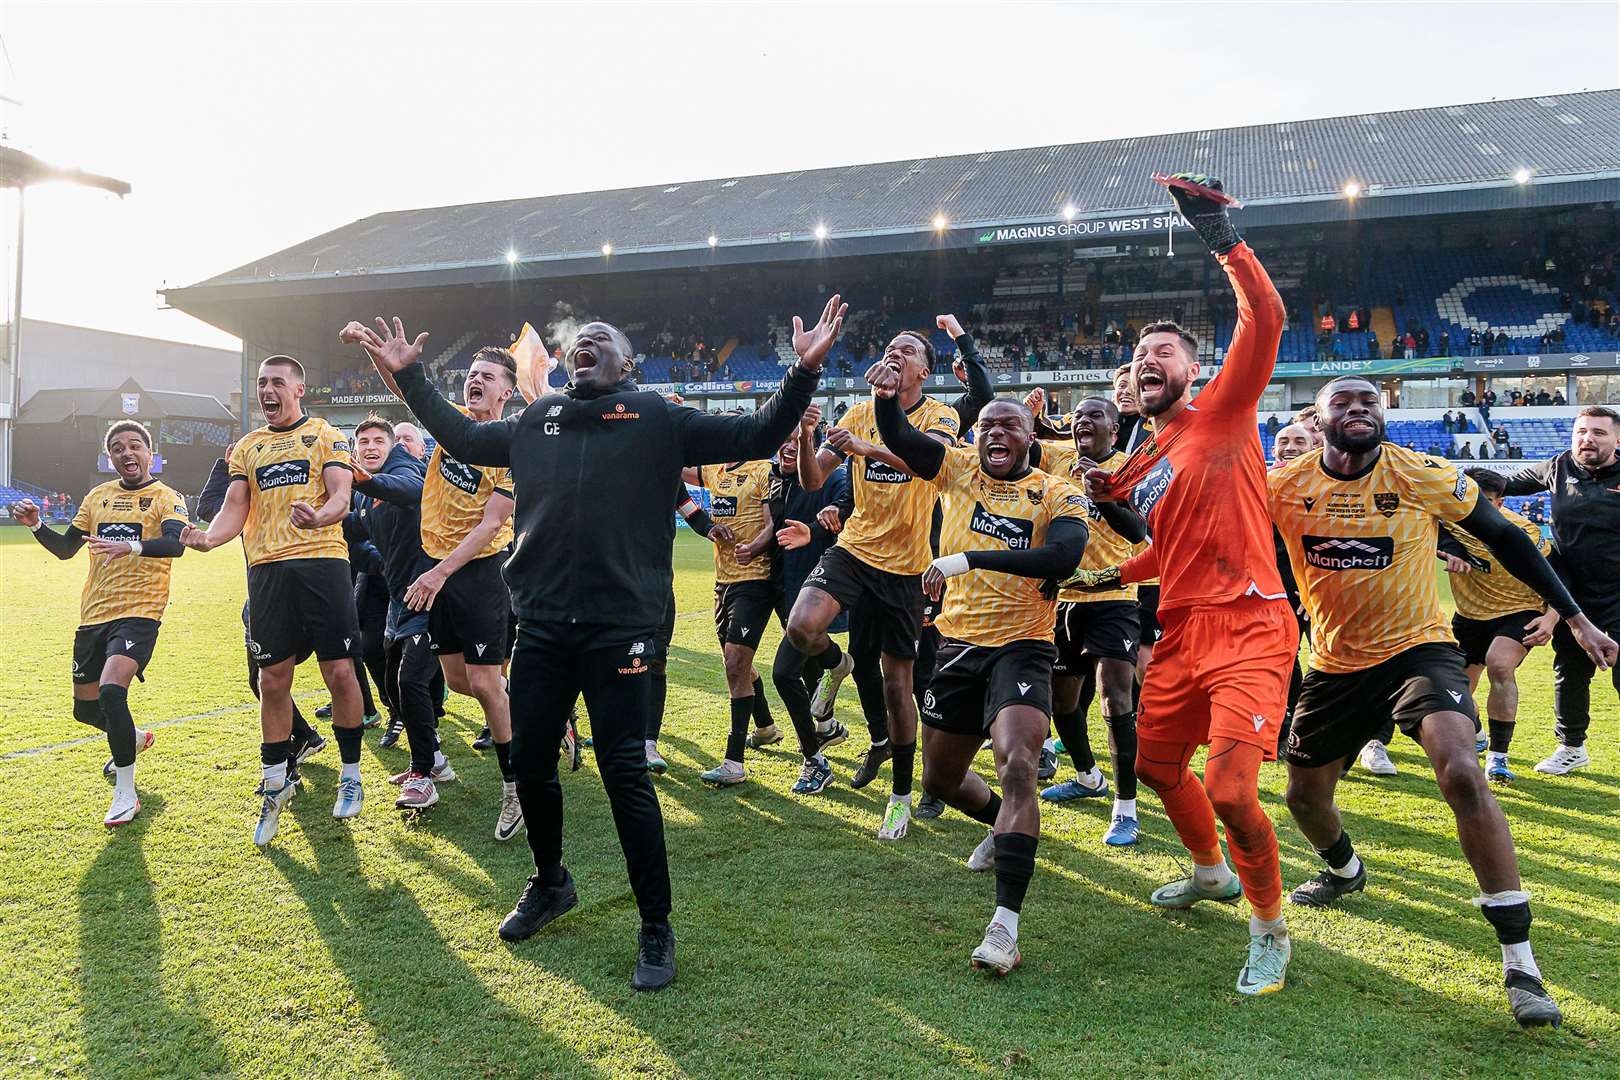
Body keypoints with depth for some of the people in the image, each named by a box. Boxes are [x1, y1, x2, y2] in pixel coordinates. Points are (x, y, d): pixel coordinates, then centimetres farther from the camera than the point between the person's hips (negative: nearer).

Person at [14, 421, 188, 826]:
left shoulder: (167, 498, -3)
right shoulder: (98, 496, 14)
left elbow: (176, 543, -23)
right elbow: (65, 548, 18)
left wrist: (133, 547, -41)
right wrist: (36, 525, 0)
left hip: (139, 612, -7)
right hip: (93, 614, 7)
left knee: (112, 690, -25)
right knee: (86, 707, 16)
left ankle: (126, 794, -13)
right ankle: (134, 739, 49)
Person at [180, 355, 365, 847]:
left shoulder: (326, 436, 6)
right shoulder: (246, 447, 18)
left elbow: (341, 496, -6)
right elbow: (236, 506, 10)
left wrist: (317, 517, -29)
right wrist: (210, 536, -12)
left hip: (322, 561, -3)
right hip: (267, 568, 4)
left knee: (339, 671, -3)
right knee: (272, 681, 5)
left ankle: (350, 774, 14)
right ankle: (275, 783, 19)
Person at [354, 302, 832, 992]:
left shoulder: (657, 418, 5)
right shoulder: (535, 421, 17)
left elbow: (757, 435, 2)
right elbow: (464, 439, 32)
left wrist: (804, 372, -10)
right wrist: (409, 377, 30)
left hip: (618, 626, -5)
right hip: (541, 624, 5)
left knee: (625, 774, -4)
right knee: (529, 761, 12)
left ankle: (656, 926, 12)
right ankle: (550, 884, 39)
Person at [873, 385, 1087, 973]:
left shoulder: (1058, 495, -5)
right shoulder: (958, 469, 4)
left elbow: (1063, 557, -25)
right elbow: (897, 437, -10)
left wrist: (970, 558, -30)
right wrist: (886, 395, -31)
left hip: (1021, 647, -5)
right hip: (959, 644, 5)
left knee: (1017, 766, -26)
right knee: (940, 778, 18)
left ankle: (1006, 924, -22)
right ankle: (1005, 828, 51)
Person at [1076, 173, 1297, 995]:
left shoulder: (1222, 415, -1)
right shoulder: (1137, 468, 17)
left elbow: (1265, 320, -17)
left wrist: (1223, 238, -21)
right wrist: (1115, 576, 27)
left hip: (1246, 630, -8)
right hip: (1181, 634, 8)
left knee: (1230, 791, -18)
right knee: (1156, 764, 19)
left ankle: (1270, 929, 8)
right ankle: (1211, 873, 47)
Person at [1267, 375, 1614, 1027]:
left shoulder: (1423, 477, -13)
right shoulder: (1284, 488, -10)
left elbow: (1503, 538, -2)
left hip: (1418, 648, -3)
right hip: (1337, 663, 3)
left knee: (1461, 774, -27)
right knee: (1303, 794, 13)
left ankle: (1521, 965, -16)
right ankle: (1344, 871, 50)